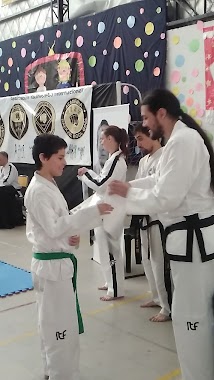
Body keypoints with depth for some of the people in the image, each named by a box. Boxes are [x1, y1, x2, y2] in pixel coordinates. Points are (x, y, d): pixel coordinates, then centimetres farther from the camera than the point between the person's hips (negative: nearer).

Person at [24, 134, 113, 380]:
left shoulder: (48, 186, 11)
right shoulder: (38, 191, -19)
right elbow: (53, 228, -26)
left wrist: (70, 236, 1)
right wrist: (92, 212, -29)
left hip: (57, 262, 10)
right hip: (51, 264, -10)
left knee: (54, 323, 22)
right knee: (60, 326, 0)